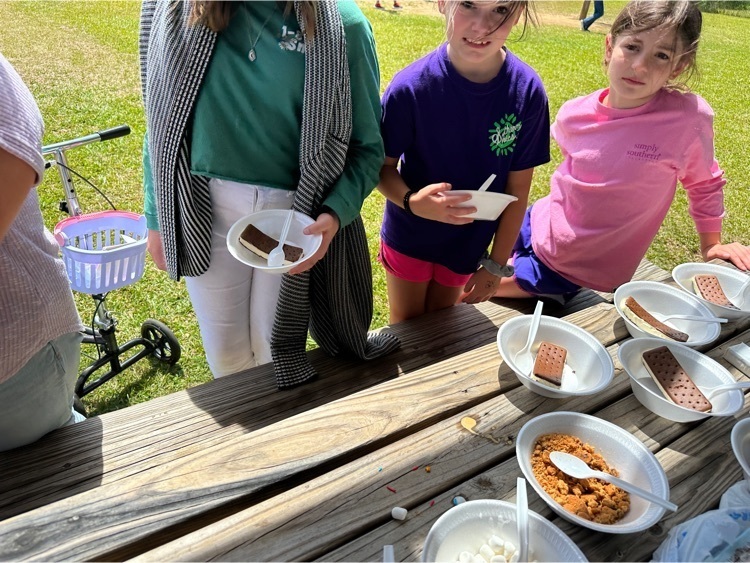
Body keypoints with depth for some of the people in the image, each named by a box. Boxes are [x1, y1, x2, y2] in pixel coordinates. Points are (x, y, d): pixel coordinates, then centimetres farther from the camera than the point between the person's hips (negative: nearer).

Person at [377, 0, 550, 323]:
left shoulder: (528, 92, -18)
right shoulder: (410, 87, -24)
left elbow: (517, 188, -10)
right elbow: (383, 166, -13)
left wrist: (496, 265, -6)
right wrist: (412, 201, -35)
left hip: (468, 241, 2)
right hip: (409, 235, -1)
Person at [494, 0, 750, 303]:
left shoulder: (689, 117, -21)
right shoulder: (574, 114, -12)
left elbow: (705, 184, -3)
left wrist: (711, 244, 5)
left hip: (587, 271, -3)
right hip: (539, 228, 3)